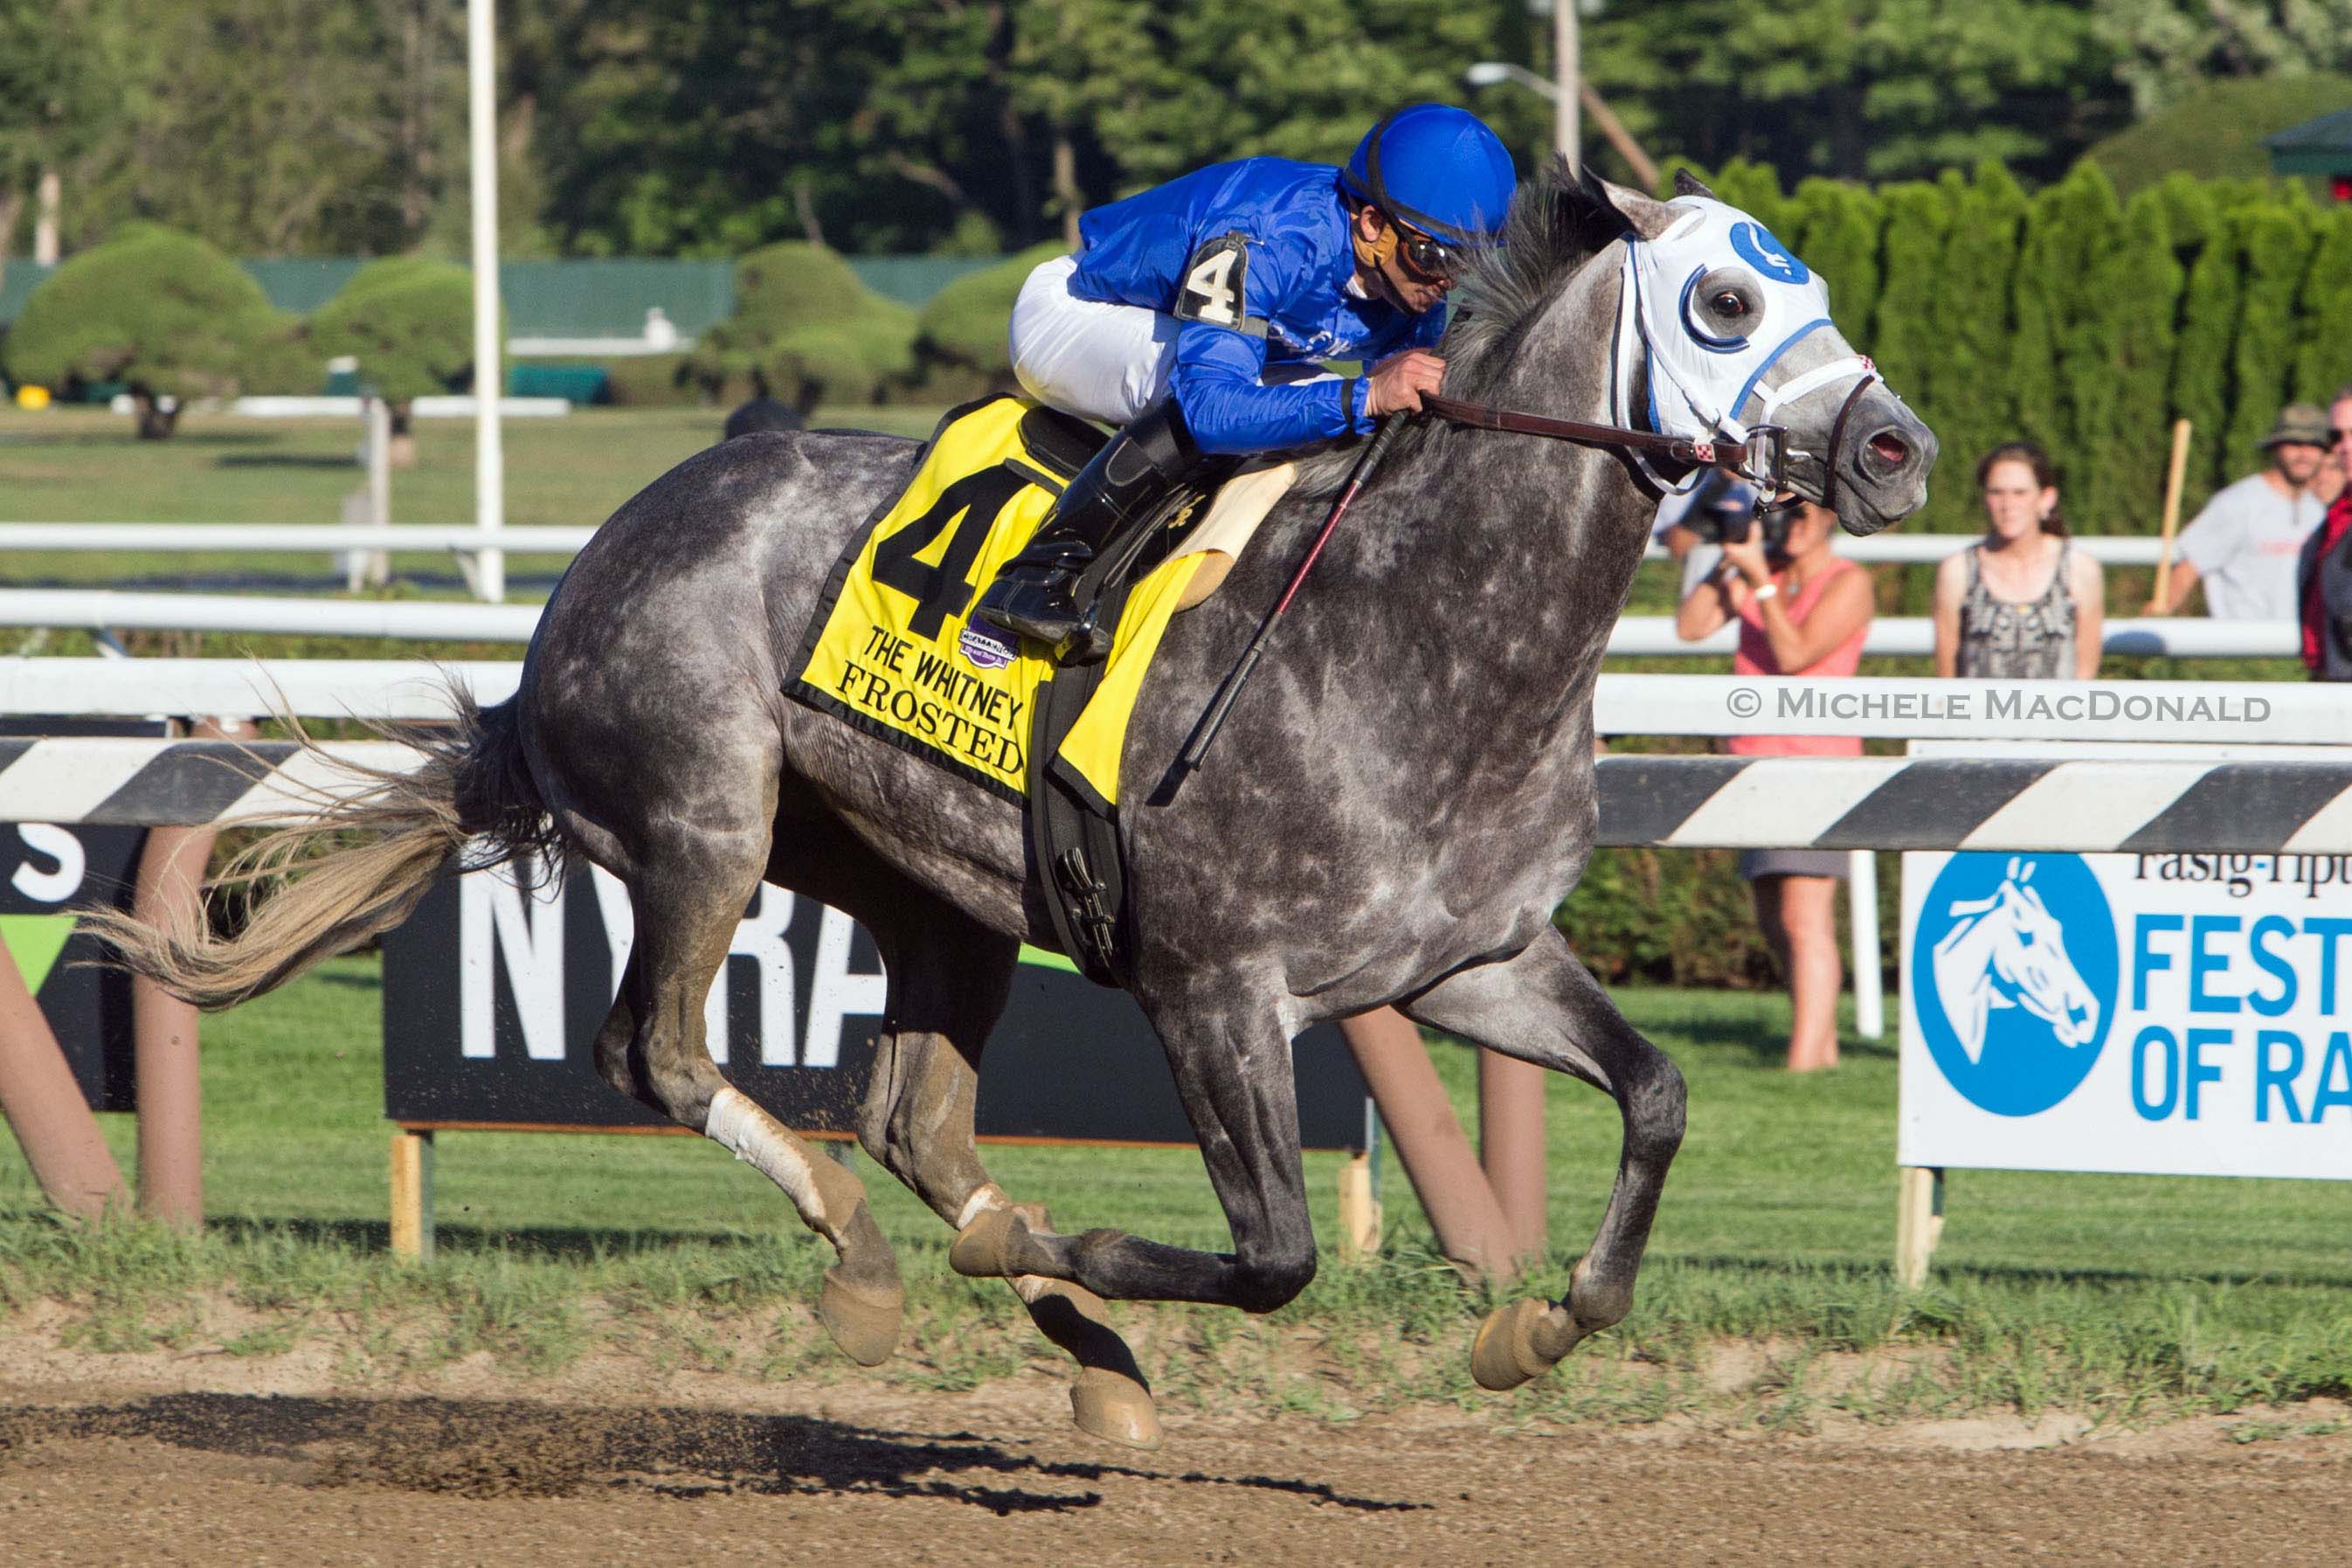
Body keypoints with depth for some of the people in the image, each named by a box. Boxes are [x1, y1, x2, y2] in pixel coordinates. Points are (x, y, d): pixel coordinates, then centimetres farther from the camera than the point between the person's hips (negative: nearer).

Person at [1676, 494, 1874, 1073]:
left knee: (1804, 918, -15)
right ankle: (1825, 1044, 24)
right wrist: (1729, 564, -6)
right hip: (1754, 758, 8)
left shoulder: (1848, 584, -6)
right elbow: (1690, 626, 3)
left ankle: (1805, 1058, -21)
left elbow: (1793, 655, -16)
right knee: (1773, 921, 12)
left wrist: (1759, 583, -16)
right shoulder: (1764, 570, 13)